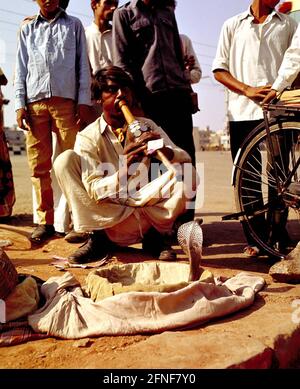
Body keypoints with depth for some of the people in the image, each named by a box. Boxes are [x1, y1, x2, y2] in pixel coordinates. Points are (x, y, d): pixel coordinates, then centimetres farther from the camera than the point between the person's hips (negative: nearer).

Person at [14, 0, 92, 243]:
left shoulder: (74, 25, 17)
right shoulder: (27, 29, 21)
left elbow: (83, 65, 9)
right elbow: (21, 69, 16)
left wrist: (84, 101, -2)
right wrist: (20, 104, 4)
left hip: (66, 101, -2)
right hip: (35, 102, 2)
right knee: (39, 165, -2)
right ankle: (45, 221, 4)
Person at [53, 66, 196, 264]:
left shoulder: (147, 126, 4)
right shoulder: (88, 137, -6)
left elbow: (186, 159, -7)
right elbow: (94, 190, -17)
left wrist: (163, 149, -29)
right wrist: (124, 169, -36)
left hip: (145, 210, 2)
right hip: (106, 218, -2)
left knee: (187, 172, -20)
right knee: (65, 160, -19)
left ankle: (155, 235, -1)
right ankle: (97, 237, -11)